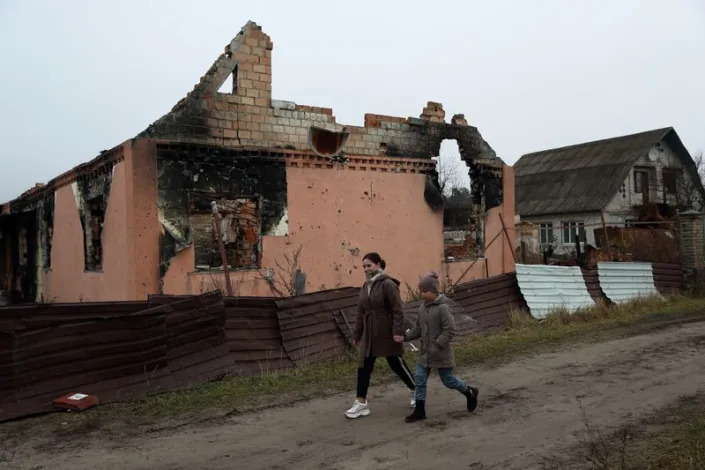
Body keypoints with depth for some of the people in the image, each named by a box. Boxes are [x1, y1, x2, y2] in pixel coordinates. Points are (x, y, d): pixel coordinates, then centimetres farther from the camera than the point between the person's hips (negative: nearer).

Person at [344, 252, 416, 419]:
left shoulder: (388, 284, -12)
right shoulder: (364, 288, 11)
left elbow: (397, 310, -17)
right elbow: (360, 314, 15)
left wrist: (398, 331, -24)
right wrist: (356, 335, 15)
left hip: (387, 334, -7)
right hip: (369, 335, 7)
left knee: (397, 364, 7)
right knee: (364, 367, 2)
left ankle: (416, 391, 29)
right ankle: (361, 403, 8)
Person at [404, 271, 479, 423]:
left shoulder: (442, 308, -20)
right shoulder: (422, 307, 3)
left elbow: (450, 330, -21)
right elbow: (418, 328, 11)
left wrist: (437, 345, -23)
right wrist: (405, 336, 0)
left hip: (441, 353, -7)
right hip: (425, 352, 7)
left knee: (448, 380, 8)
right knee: (420, 379, 2)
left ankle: (470, 392, 34)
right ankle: (419, 411, 12)